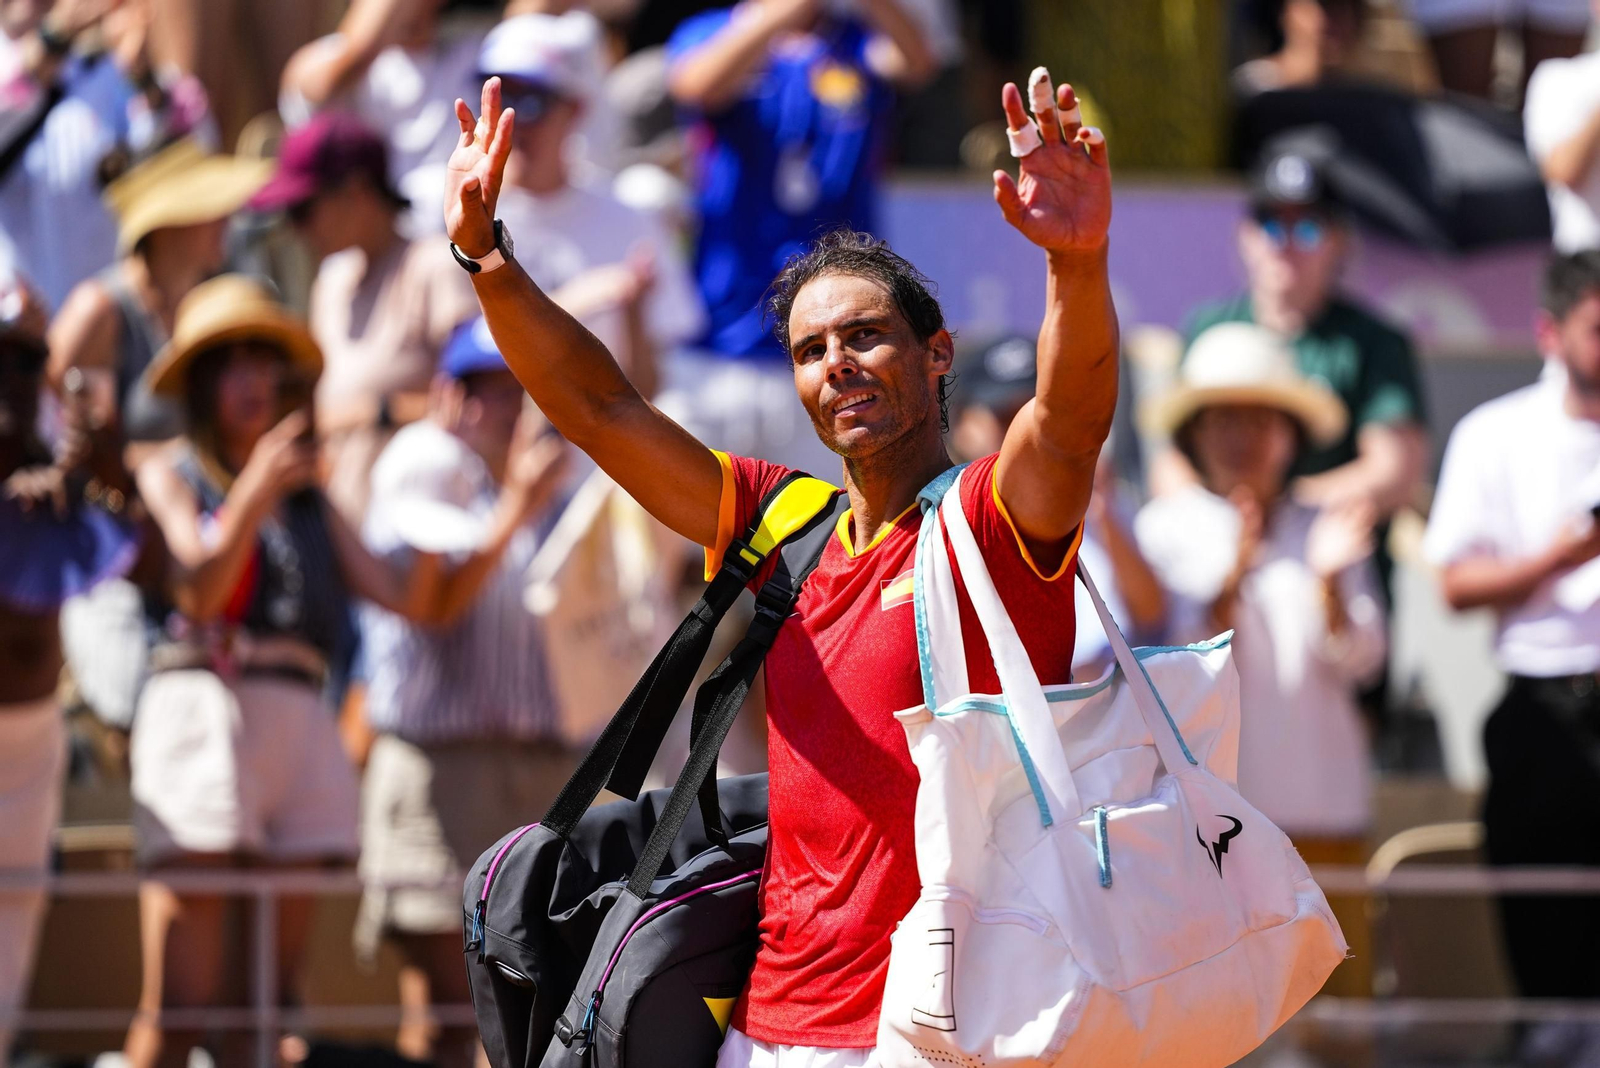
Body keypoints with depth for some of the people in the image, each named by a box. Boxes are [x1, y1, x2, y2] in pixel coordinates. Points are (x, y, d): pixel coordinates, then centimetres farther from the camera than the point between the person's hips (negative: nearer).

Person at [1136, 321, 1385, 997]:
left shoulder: (1324, 530, 12)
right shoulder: (1165, 528, 6)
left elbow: (1356, 663, 2)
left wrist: (1328, 580, -15)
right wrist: (1233, 579, -18)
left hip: (1320, 805, 2)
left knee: (1338, 992, -2)